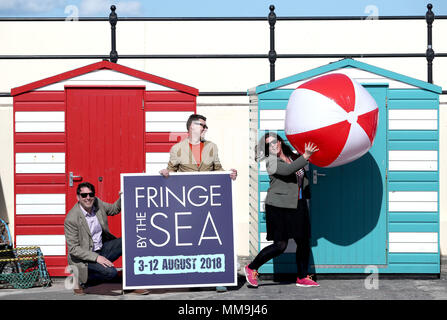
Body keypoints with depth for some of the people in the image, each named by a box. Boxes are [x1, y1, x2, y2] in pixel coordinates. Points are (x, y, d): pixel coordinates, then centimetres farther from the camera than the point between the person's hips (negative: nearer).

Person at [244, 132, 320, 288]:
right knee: (280, 245, -7)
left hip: (298, 206, 7)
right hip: (279, 206, -7)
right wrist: (305, 156, -29)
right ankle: (251, 268, 8)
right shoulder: (271, 161, -8)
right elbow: (287, 170, -26)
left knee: (304, 242, 5)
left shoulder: (294, 158, 12)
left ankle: (302, 278, 17)